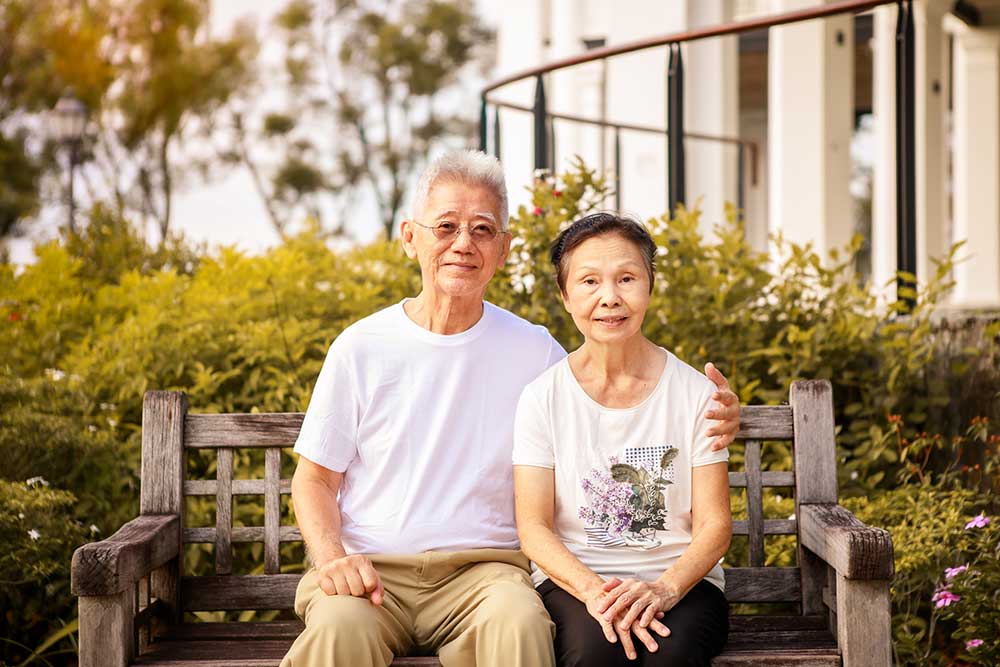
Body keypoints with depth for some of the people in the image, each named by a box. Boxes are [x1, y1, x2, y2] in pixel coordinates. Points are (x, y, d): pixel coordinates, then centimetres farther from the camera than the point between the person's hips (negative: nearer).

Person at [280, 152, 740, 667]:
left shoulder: (534, 350, 7)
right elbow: (315, 478, 9)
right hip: (370, 567, 0)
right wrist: (332, 558, -11)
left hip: (483, 567, 0)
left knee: (518, 624, -34)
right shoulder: (360, 348, 5)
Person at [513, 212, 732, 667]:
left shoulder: (695, 392, 3)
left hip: (681, 581, 1)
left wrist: (664, 588, -19)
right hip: (573, 581, 0)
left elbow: (714, 523, 1)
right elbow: (533, 527, -2)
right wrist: (594, 591, -21)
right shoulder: (543, 397, 2)